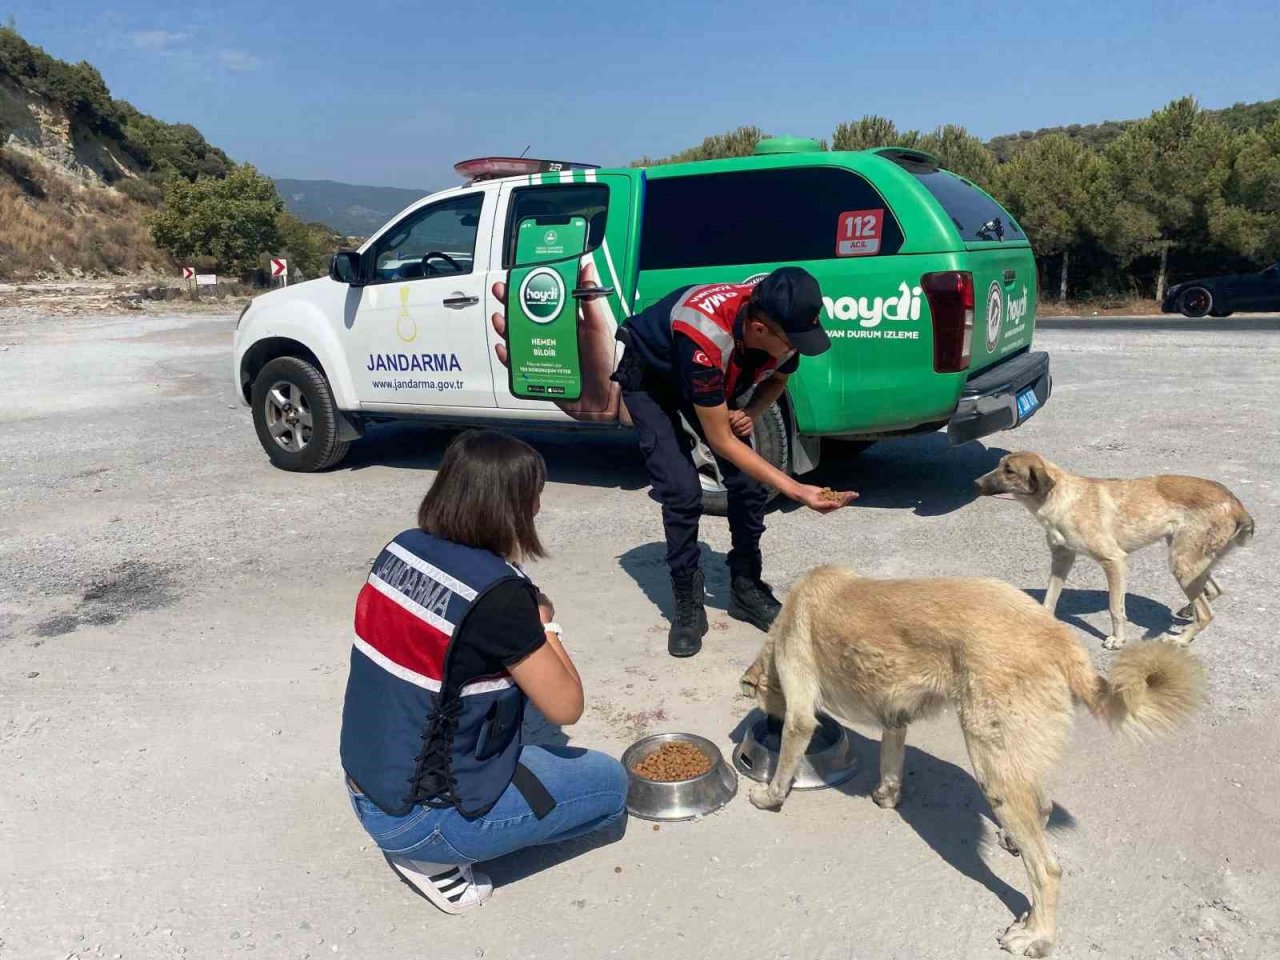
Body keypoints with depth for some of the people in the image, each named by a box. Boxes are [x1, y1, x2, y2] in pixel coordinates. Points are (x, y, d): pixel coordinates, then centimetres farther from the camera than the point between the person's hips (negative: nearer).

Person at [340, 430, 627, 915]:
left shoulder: (403, 547, -4)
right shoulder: (496, 593, -25)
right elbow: (566, 707, -16)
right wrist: (543, 622, -3)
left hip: (365, 788, 7)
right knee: (611, 783, 9)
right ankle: (434, 854, 3)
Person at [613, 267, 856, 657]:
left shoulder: (780, 323, -26)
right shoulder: (705, 337, -44)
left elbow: (777, 380, 0)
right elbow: (721, 441, -34)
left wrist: (750, 414, -21)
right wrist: (796, 490, -36)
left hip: (712, 378, 5)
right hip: (649, 377, -5)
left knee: (748, 481, -6)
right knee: (682, 490, -19)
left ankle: (747, 588, 11)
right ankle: (687, 604, -2)